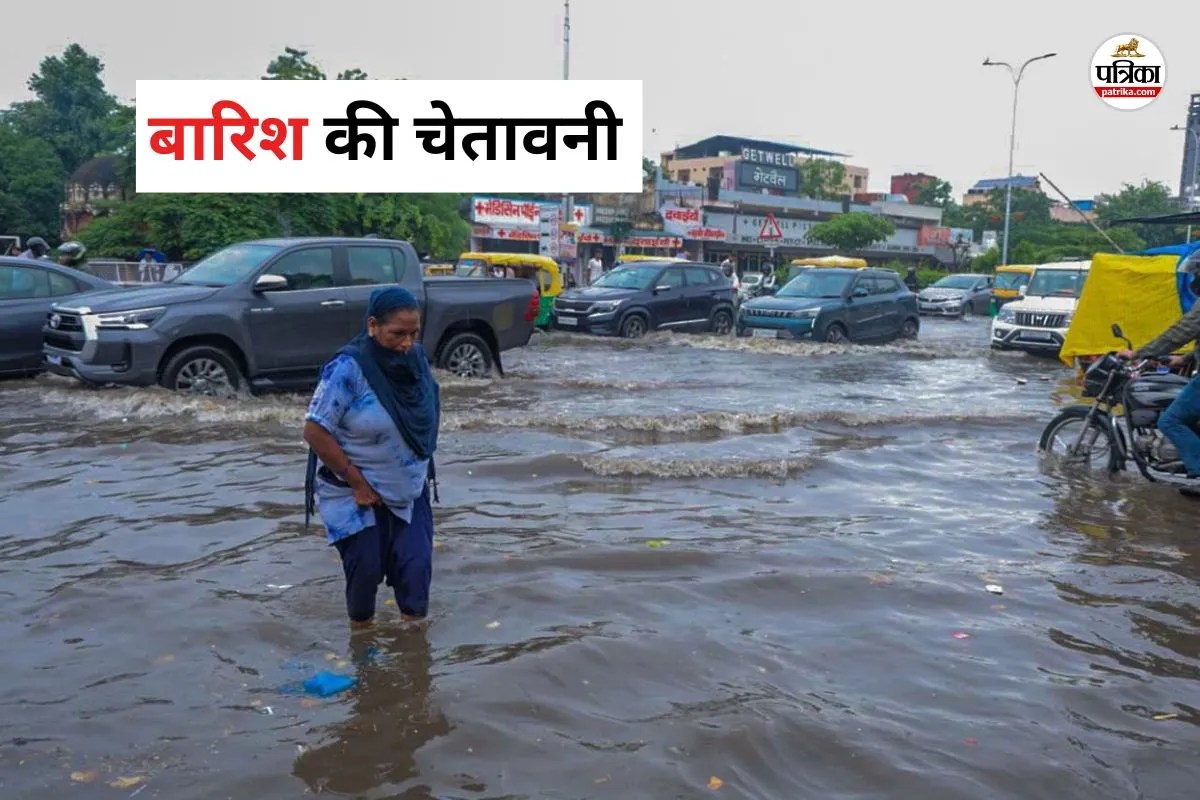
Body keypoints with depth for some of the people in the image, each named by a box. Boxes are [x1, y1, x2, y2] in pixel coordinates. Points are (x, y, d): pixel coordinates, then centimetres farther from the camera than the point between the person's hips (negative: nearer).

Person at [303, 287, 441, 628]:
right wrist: (358, 482, -19)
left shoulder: (416, 358, -6)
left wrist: (423, 466, 6)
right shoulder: (348, 369, -24)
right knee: (366, 567, 6)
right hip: (356, 494, -5)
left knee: (416, 564, 4)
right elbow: (315, 432, -21)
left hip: (409, 489, 5)